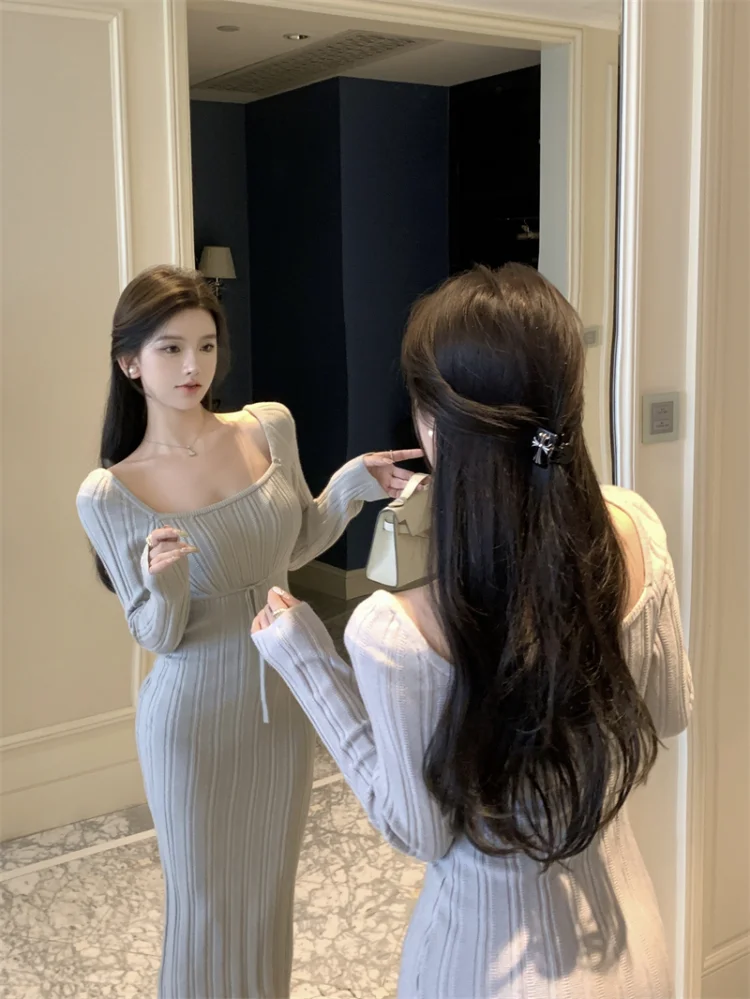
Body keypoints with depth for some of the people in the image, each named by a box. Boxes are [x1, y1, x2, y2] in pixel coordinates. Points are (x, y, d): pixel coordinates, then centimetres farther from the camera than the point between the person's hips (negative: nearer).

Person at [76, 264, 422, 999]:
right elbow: (157, 637, -10)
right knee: (207, 900, 13)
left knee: (270, 888, 21)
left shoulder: (272, 428, -7)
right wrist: (165, 579, -30)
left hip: (285, 699, 4)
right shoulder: (108, 495, -15)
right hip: (195, 719, -3)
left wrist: (352, 486, -7)